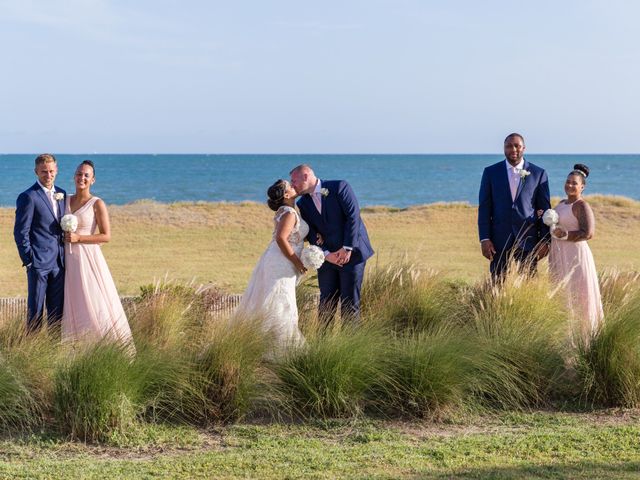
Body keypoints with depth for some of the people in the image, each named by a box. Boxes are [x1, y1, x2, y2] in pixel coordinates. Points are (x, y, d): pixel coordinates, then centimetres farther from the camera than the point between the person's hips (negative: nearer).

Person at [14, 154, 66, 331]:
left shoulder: (61, 194, 12)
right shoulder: (28, 197, -9)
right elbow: (21, 232, -9)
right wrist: (28, 260, -12)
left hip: (59, 262, 6)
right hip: (39, 262, -6)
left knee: (57, 309, 10)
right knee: (35, 309, 1)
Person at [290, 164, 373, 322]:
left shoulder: (340, 187, -8)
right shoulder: (303, 204, 7)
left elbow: (353, 216, -14)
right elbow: (312, 234, 1)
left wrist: (347, 248, -18)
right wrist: (326, 254, -14)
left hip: (351, 254, -4)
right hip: (327, 257, 5)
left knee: (349, 302, -2)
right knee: (326, 302, 6)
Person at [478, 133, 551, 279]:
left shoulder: (538, 173, 4)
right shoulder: (490, 172, 5)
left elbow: (545, 209, 5)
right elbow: (484, 207, 4)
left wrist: (545, 241, -1)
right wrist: (484, 239, -4)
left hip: (528, 240, 0)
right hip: (499, 239, 0)